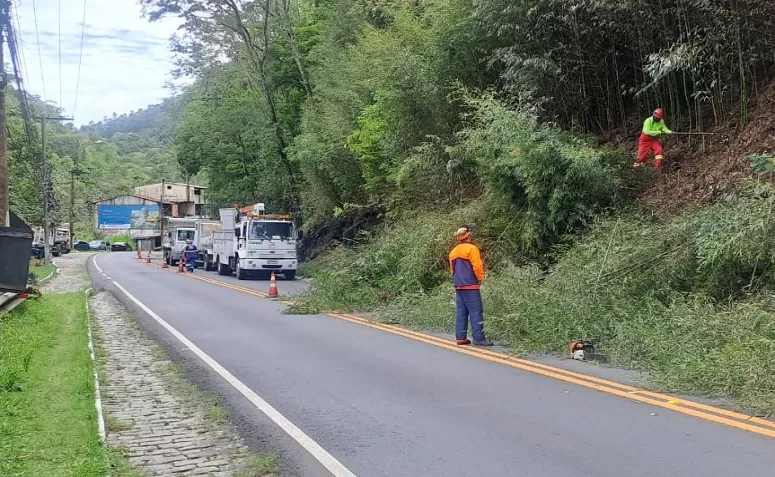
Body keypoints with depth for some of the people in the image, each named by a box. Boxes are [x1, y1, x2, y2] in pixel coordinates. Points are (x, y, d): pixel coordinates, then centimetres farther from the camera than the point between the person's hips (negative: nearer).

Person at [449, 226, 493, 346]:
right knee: (476, 311, -7)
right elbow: (477, 266, -15)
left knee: (461, 312, 8)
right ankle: (479, 338, -11)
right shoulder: (471, 248, -9)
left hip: (458, 286, 8)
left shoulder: (453, 251, 15)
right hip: (470, 286, -8)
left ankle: (460, 337, 7)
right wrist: (480, 279, -1)